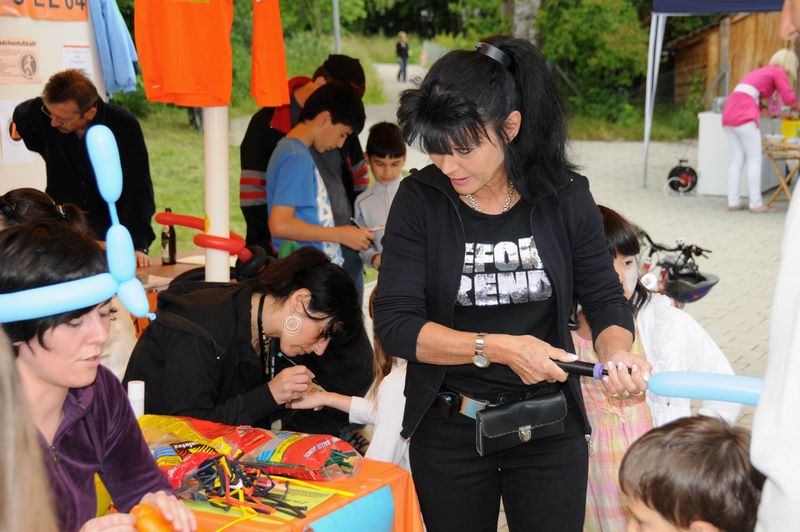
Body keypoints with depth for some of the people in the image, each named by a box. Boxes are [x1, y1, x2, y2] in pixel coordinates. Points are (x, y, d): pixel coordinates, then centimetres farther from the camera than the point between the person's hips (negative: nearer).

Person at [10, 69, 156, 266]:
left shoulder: (125, 127, -19)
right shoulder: (37, 113, -12)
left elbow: (138, 190, -21)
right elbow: (19, 115, 18)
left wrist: (138, 245, -28)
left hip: (113, 225, -2)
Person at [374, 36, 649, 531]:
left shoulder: (565, 197, -8)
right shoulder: (420, 199, -11)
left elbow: (606, 300, 0)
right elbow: (395, 324, -16)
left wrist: (617, 353, -22)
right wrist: (497, 348, -25)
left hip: (550, 428, 1)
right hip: (448, 430, 0)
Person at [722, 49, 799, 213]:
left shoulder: (761, 71, 30)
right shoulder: (779, 72, 7)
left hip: (729, 111, 8)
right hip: (744, 114, -8)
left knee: (737, 158, 7)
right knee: (754, 159, -4)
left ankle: (733, 202, 3)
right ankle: (756, 204, -6)